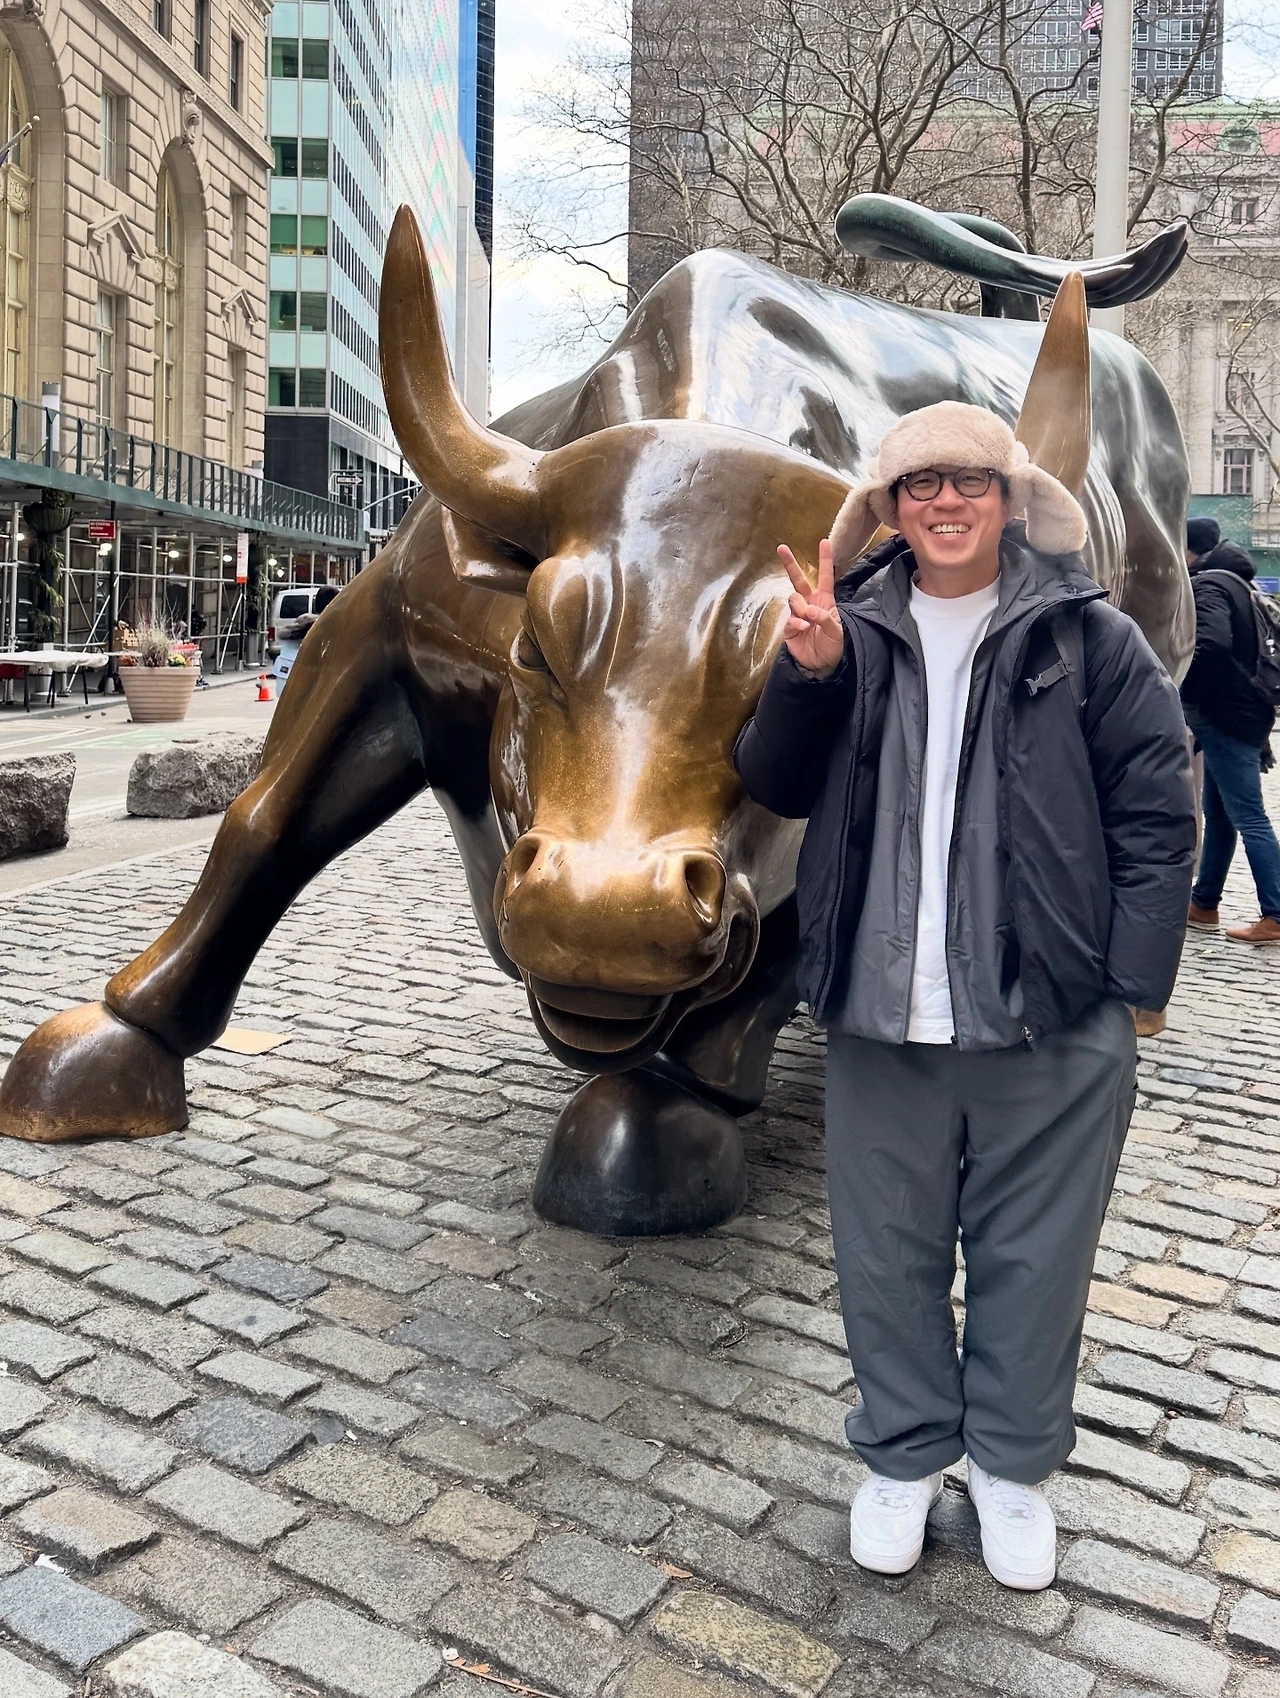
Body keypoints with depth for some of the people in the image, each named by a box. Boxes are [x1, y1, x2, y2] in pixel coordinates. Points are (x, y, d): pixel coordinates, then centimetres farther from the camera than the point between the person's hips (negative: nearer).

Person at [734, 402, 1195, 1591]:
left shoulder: (1089, 639, -2)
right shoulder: (849, 635, 6)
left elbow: (1157, 815, -2)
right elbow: (773, 787, 2)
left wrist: (1132, 987, -6)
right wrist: (806, 676, -16)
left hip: (1050, 1024, -2)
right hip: (880, 1016, 2)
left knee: (1031, 1257, 12)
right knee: (888, 1252, 14)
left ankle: (1012, 1464, 34)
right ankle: (904, 1454, 35)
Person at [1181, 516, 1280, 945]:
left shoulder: (1208, 585, -12)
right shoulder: (1235, 583, 19)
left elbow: (1212, 643, -30)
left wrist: (1184, 696, -18)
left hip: (1225, 717, -10)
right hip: (1241, 713, 10)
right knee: (1219, 814, 15)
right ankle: (1204, 905, 23)